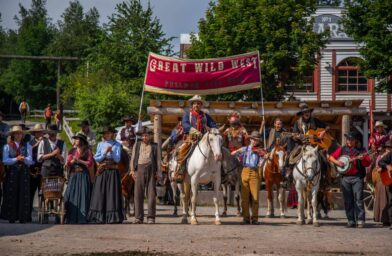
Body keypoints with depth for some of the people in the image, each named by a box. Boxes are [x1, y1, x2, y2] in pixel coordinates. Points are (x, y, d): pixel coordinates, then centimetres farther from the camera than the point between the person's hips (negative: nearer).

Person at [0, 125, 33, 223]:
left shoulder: (27, 146, 11)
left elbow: (30, 161, 2)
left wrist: (24, 159, -19)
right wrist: (16, 159, -14)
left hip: (24, 173, 1)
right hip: (12, 172, -1)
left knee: (24, 195, -3)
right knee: (11, 195, -3)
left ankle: (23, 217, -2)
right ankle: (11, 217, 1)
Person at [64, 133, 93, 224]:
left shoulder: (87, 151, 3)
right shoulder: (72, 151, 15)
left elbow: (90, 163, -4)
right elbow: (68, 163, 9)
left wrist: (79, 161, -9)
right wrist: (73, 161, -10)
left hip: (83, 175, -4)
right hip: (73, 175, 4)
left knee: (83, 196, -7)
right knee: (71, 196, -3)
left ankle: (82, 218, -6)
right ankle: (71, 219, 0)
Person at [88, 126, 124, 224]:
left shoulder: (117, 145, 4)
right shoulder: (100, 144, 11)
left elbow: (117, 159, -3)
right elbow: (96, 158, 4)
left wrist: (111, 151, -17)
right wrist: (105, 153, -10)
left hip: (113, 172, -2)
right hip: (102, 172, 2)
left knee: (112, 193, -4)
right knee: (100, 193, -1)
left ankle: (113, 217, -3)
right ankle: (99, 217, 1)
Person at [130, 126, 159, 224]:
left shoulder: (154, 146, 11)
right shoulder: (137, 145, 15)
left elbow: (157, 159, 8)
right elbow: (133, 158, 12)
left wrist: (157, 172, -2)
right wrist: (132, 170, 0)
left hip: (151, 169, -1)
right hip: (139, 169, 1)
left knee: (151, 193, -4)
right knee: (138, 193, 0)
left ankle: (151, 217, -2)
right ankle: (138, 217, 3)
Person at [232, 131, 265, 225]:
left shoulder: (259, 151, 9)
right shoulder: (244, 149, 13)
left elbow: (260, 164, 0)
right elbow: (232, 154, 9)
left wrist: (263, 156, -16)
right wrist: (238, 151, -10)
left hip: (254, 173, -1)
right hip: (245, 172, 1)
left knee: (255, 197, -4)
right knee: (244, 197, 0)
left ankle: (255, 218, 1)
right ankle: (246, 218, 5)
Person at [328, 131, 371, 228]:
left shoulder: (360, 150, 6)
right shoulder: (342, 149, 12)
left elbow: (368, 163, 0)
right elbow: (330, 156, 13)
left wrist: (363, 159, -19)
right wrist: (337, 162, -4)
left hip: (357, 177, -3)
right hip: (345, 177, 3)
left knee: (358, 199, -8)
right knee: (348, 201, 4)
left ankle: (360, 221, -9)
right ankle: (351, 221, 9)